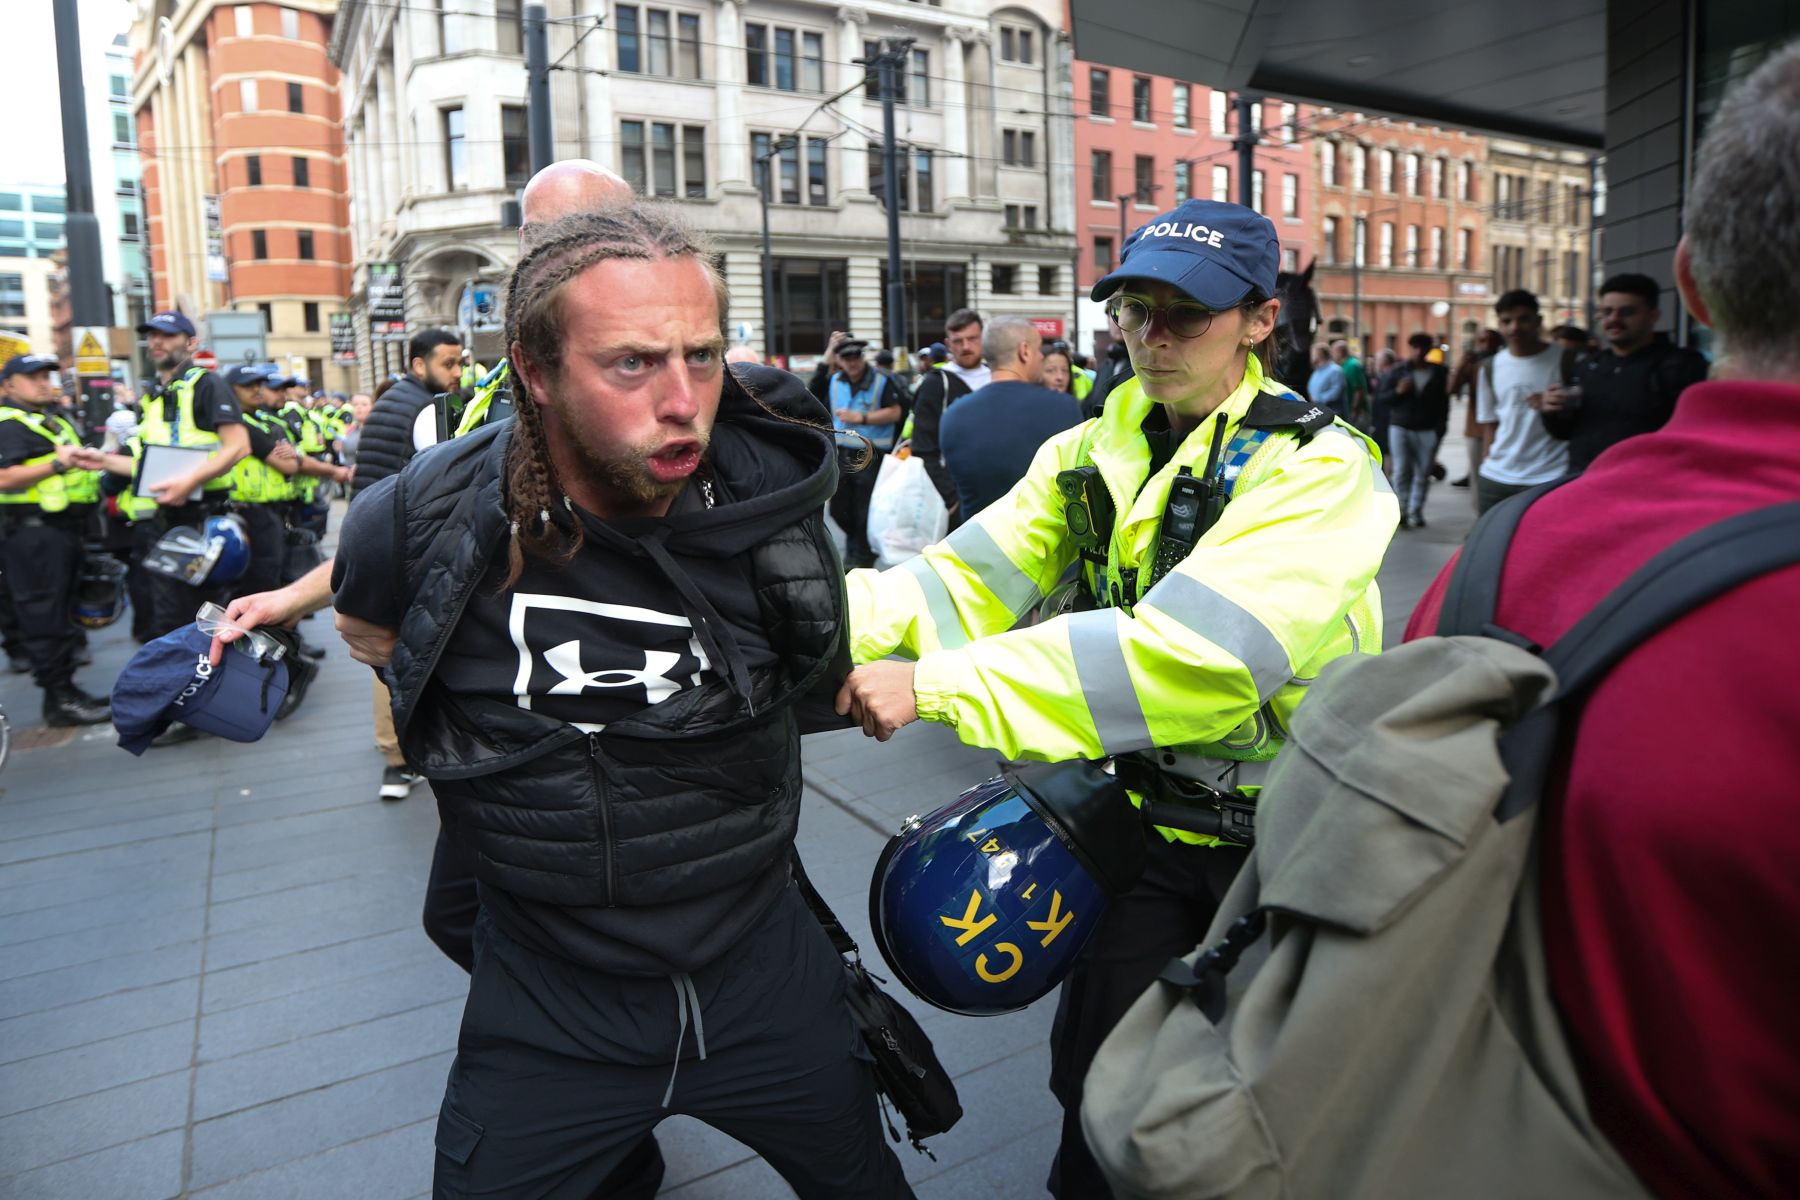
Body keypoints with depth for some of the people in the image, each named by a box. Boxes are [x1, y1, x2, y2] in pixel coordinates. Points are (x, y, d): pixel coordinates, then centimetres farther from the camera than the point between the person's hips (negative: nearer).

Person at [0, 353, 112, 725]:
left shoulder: (54, 420, 21)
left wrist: (94, 460, 18)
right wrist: (58, 464, -25)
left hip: (62, 527, 10)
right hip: (32, 530, -10)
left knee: (59, 614, 15)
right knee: (44, 618, -7)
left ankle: (66, 689, 23)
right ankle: (59, 700, -5)